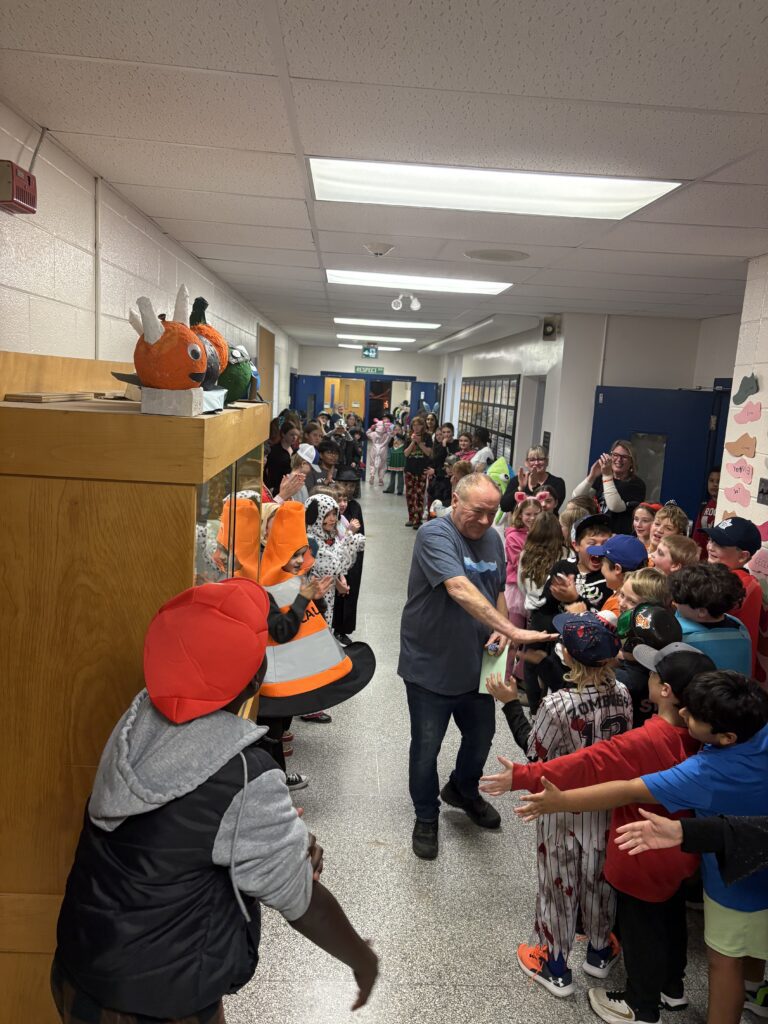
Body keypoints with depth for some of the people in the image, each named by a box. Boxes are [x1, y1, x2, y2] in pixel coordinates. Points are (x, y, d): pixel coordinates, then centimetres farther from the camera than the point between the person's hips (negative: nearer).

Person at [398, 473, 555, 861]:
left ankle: (462, 790, 50)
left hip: (475, 664, 6)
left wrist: (500, 630, -6)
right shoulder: (435, 534, -21)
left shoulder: (492, 538, 3)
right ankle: (426, 816, 33)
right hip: (431, 666, -6)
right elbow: (460, 589, -34)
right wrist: (512, 630, -40)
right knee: (427, 747, 9)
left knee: (481, 735, 21)